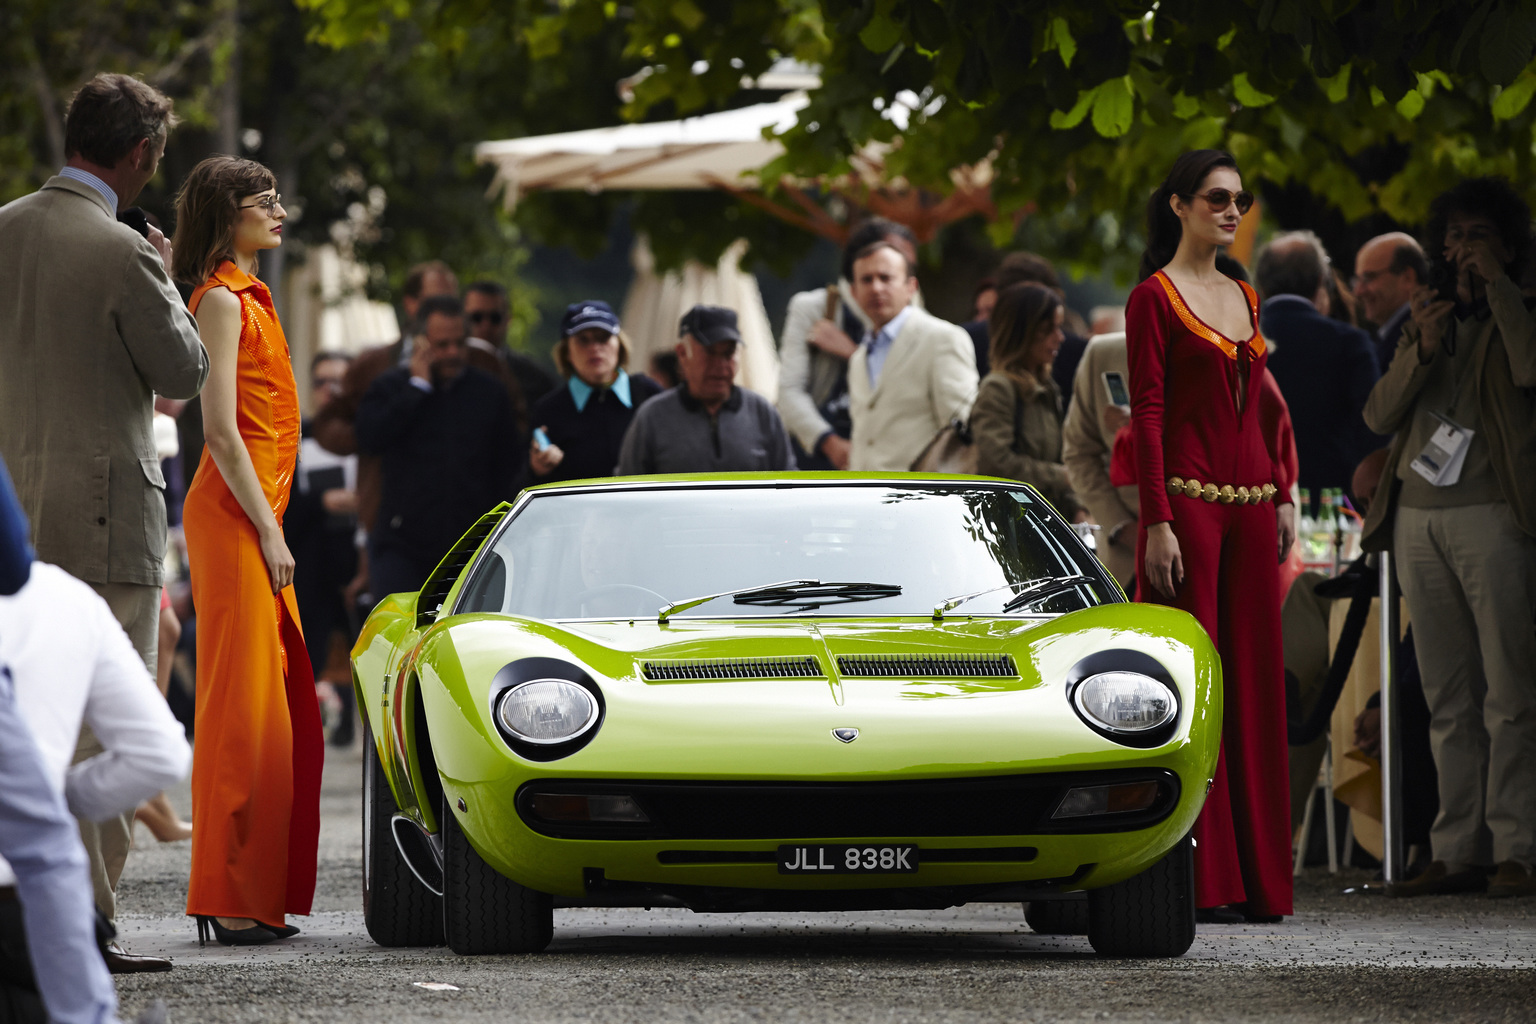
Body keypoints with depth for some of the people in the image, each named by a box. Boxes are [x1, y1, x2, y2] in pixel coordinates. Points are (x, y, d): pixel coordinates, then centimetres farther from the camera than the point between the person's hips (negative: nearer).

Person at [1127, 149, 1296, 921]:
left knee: (1252, 677, 6)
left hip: (1250, 500, 7)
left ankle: (1253, 872, 9)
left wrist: (1282, 495, 13)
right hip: (1187, 498, -7)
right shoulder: (1154, 298, -4)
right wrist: (1157, 520, -16)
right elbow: (1147, 415, -10)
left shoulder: (1244, 299, 16)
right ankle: (1195, 878, -5)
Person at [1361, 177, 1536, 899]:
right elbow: (1379, 414, 12)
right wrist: (1423, 351, -4)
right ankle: (1458, 853, 5)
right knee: (1447, 701, 5)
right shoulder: (1428, 318, 22)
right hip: (1418, 517, 6)